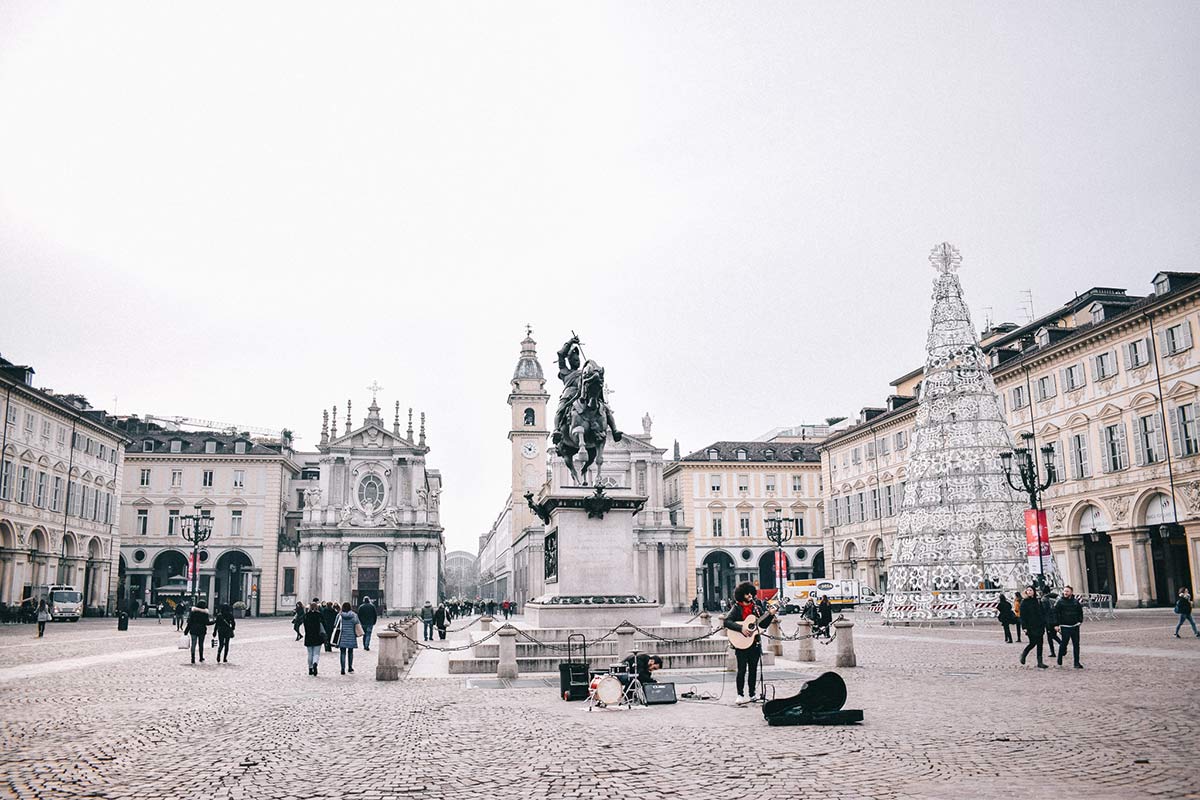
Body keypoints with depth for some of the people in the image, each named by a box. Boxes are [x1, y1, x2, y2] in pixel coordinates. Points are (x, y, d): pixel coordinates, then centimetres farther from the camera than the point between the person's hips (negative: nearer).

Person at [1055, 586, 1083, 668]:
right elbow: (1055, 613, -3)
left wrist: (1080, 621, 9)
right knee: (1063, 644, -4)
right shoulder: (1060, 602, -4)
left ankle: (1077, 663, 9)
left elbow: (1080, 612, 19)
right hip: (1065, 627, -3)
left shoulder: (1075, 601, 6)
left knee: (1076, 644, 4)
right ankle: (1059, 660, 17)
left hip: (1075, 626, 4)